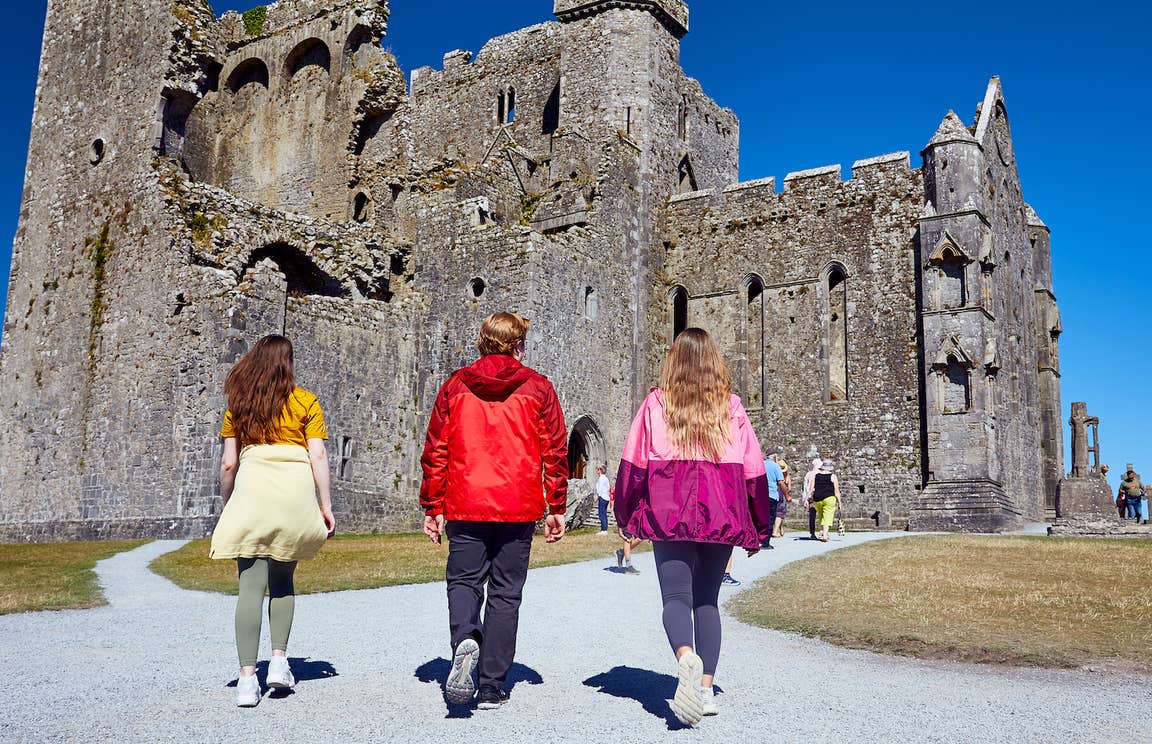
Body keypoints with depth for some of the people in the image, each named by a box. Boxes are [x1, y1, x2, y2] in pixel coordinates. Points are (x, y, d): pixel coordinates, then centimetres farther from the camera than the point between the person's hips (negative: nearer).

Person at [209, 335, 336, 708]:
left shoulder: (239, 405, 10)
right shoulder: (305, 402, 5)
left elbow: (228, 463, 8)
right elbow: (318, 457, -1)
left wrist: (226, 505, 19)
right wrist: (326, 505, 3)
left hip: (251, 491, 0)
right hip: (295, 496, 0)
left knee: (251, 585, 0)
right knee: (282, 579, 18)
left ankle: (247, 678, -4)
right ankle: (279, 660, 12)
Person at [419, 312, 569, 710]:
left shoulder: (455, 385, 6)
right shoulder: (537, 387, 3)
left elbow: (435, 450, 6)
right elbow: (556, 450, 2)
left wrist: (432, 507, 12)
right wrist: (556, 508, 9)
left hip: (465, 505, 0)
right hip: (519, 508, 0)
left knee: (463, 580, 12)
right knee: (505, 592, 7)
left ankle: (465, 641, -19)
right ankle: (491, 687, 10)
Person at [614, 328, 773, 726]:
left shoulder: (656, 403, 4)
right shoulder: (731, 407, 7)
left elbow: (633, 462, 3)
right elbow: (754, 469, 8)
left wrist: (627, 517, 13)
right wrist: (758, 529, 16)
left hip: (669, 512, -2)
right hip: (722, 513, 2)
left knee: (676, 595, -2)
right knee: (707, 599, 14)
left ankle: (686, 656, -32)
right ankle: (706, 687, 10)